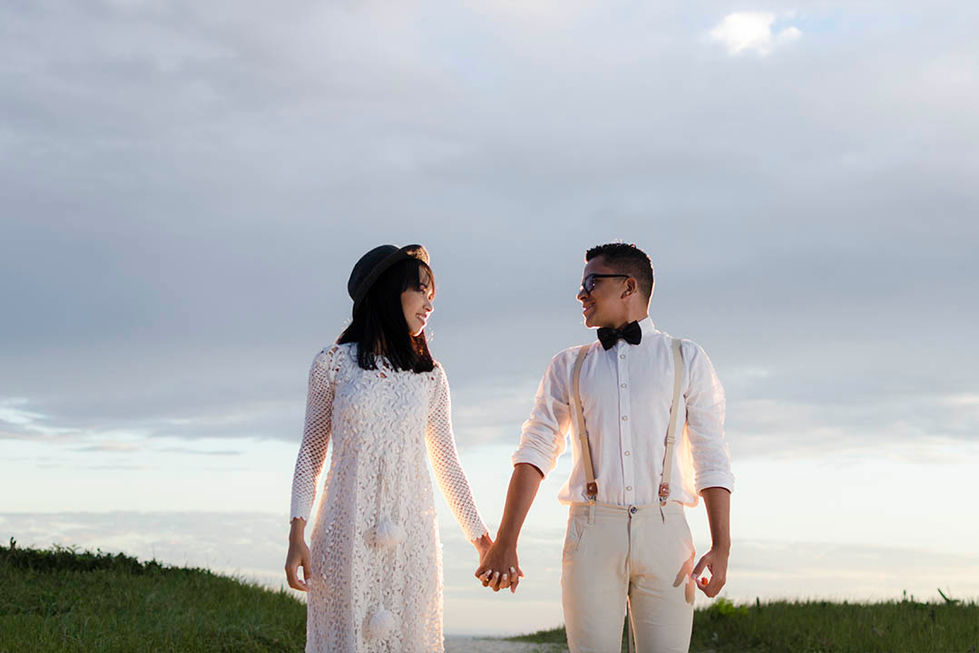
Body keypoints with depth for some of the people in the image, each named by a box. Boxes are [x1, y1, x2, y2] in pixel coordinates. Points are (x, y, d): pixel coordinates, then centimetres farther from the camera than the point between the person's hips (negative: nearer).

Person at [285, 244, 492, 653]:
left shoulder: (430, 377, 9)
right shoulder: (334, 364, 3)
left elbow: (447, 464, 15)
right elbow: (311, 454, 5)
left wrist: (481, 540, 14)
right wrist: (297, 535, -3)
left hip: (410, 536, 2)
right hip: (347, 535, -2)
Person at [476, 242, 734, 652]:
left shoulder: (686, 360, 13)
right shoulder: (569, 367, 17)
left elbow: (711, 460, 8)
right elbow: (534, 453, 8)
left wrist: (721, 548, -3)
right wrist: (505, 545, -3)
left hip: (663, 530, -1)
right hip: (592, 531, 1)